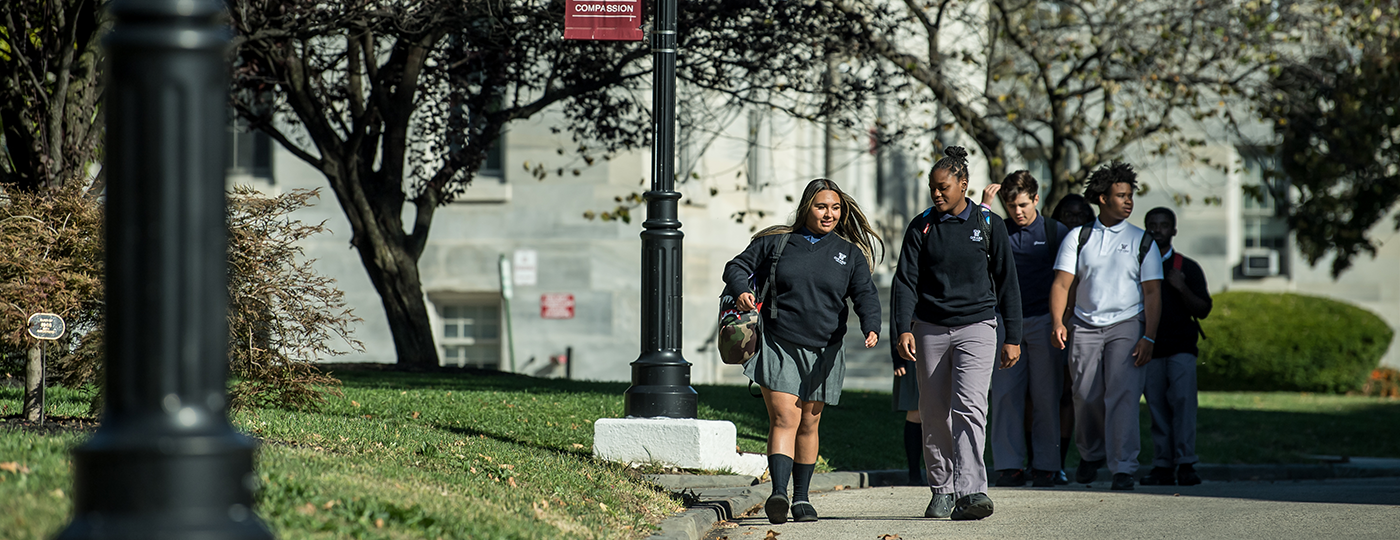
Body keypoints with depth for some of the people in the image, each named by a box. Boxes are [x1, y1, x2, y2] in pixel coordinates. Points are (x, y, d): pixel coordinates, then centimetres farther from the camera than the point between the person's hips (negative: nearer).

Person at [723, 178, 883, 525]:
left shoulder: (849, 254, 8)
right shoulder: (776, 243, 6)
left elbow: (865, 294, -1)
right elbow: (737, 268, 10)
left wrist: (871, 326, -21)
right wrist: (742, 290, -13)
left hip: (823, 352, 2)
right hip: (778, 348, -2)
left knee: (809, 425, 10)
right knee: (784, 420, -15)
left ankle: (801, 498, 21)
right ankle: (779, 494, -26)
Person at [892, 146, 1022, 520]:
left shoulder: (989, 225, 2)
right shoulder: (921, 228, 5)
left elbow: (1006, 282, 6)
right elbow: (906, 281, 1)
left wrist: (1013, 338, 4)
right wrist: (904, 330, -13)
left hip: (976, 325, -2)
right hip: (931, 329, 2)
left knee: (969, 407, -17)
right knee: (935, 414, 5)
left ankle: (971, 490, -25)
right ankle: (942, 490, 17)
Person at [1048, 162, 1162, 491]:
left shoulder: (1141, 241, 7)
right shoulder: (1078, 238, 9)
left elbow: (1152, 292, 4)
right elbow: (1062, 282, 3)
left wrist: (1149, 337, -7)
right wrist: (1058, 322, -13)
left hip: (1126, 325, -1)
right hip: (1085, 326, 1)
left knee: (1122, 395, -14)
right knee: (1086, 396, 2)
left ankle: (1123, 468, -14)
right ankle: (1091, 454, 29)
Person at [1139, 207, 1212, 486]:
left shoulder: (1188, 268, 8)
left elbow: (1203, 309, 3)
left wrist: (1181, 288, -11)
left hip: (1180, 346, -2)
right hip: (1149, 347, 2)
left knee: (1183, 398, -15)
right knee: (1156, 406, -1)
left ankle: (1185, 463, -16)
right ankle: (1162, 466, 0)